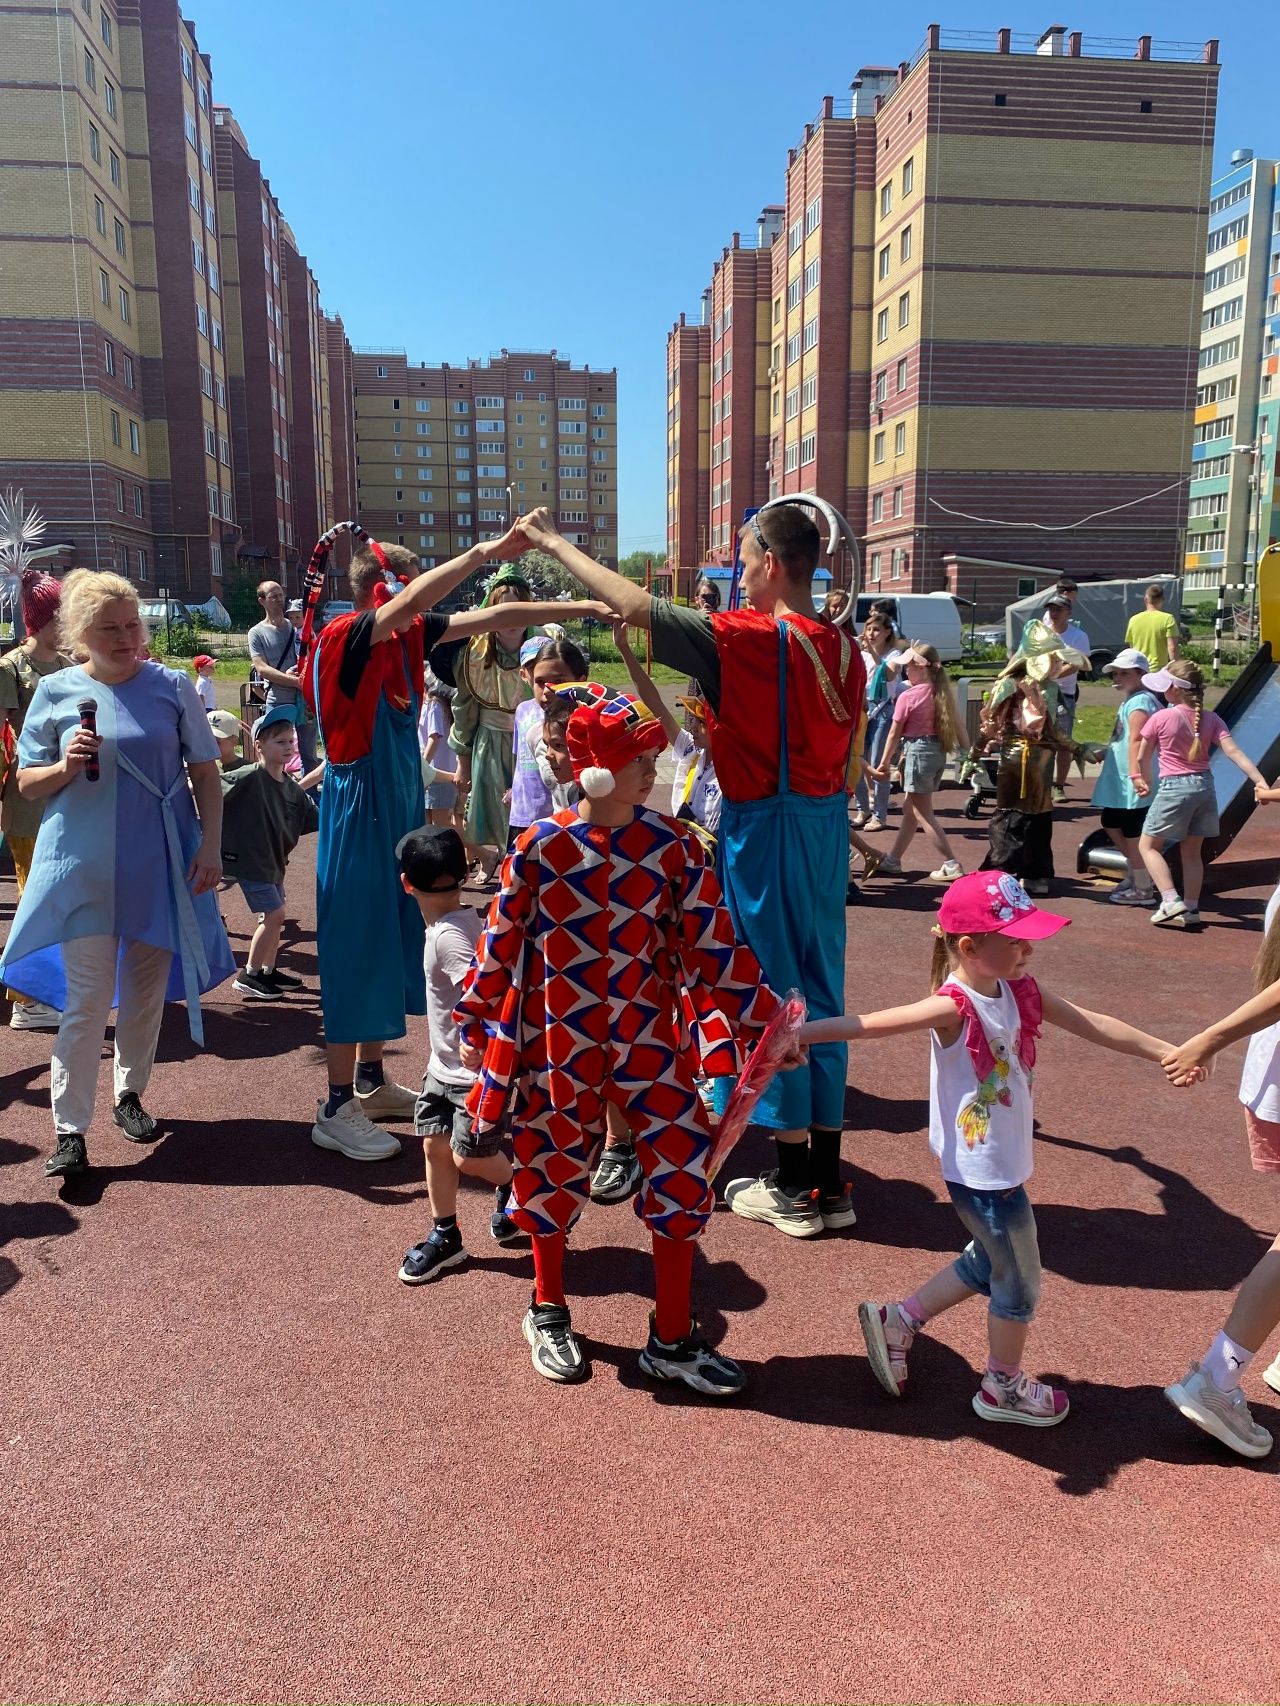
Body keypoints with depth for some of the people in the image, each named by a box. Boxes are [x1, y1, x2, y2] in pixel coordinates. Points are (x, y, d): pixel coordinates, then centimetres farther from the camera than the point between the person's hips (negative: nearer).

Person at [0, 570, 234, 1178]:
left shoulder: (171, 686, 0)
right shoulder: (57, 691, 0)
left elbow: (205, 773, 4)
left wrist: (211, 845, -4)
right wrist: (65, 768, -15)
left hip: (158, 867, 1)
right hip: (84, 869, -1)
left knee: (146, 991, 13)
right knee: (86, 1000, -3)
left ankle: (130, 1094, 33)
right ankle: (70, 1128, 6)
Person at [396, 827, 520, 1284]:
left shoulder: (449, 934, -26)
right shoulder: (461, 919, 3)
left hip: (477, 1070, -9)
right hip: (444, 1066, 9)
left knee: (468, 1156, 1)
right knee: (435, 1146, 11)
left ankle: (512, 1186, 32)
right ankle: (444, 1237, 25)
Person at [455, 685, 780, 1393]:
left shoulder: (671, 846, -5)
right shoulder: (540, 847, -9)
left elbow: (712, 943, -2)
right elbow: (501, 941, 0)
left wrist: (763, 1022, -3)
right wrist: (474, 1025, 6)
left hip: (649, 1040, 1)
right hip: (557, 1043, -1)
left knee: (681, 1171, 0)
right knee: (553, 1172, 14)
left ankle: (672, 1340, 20)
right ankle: (548, 1312, 40)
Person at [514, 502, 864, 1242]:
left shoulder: (744, 638, -15)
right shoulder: (845, 647, 6)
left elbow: (634, 604, -11)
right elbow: (851, 759, 11)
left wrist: (555, 543, -1)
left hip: (766, 827, -7)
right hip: (827, 826, 7)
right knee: (821, 993, 12)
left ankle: (794, 1186, 14)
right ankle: (828, 1180, 22)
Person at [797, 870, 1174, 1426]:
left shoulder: (1021, 991, -3)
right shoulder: (954, 1008, -26)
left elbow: (1092, 1025, 6)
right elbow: (866, 1025, -31)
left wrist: (1165, 1051, 5)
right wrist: (794, 1036, -39)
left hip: (1004, 1165, 8)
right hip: (982, 1174, -8)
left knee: (988, 1264, 26)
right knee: (1020, 1284, 12)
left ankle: (897, 1319, 38)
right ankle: (1003, 1389, 37)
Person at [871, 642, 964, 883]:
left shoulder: (907, 696, -12)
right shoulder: (940, 693, 7)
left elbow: (894, 734, -7)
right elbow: (948, 724, 5)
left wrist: (884, 764, 2)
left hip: (918, 751, -8)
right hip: (938, 750, 8)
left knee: (922, 813, 0)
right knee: (910, 808, 16)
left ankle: (952, 865, -2)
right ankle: (892, 860, 25)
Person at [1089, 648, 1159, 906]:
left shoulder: (1139, 702, -16)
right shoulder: (1130, 701, 16)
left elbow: (1136, 740, -25)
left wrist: (1135, 775, -31)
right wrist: (1103, 752, 18)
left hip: (1133, 785, -11)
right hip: (1120, 782, 11)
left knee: (1132, 832, -3)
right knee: (1112, 823, 20)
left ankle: (1143, 889, 8)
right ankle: (1135, 875, 33)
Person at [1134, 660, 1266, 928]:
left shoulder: (1161, 718, -9)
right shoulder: (1211, 719, 2)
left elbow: (1142, 758, 0)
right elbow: (1233, 751, -8)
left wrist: (1146, 781, 19)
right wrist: (1260, 781, -12)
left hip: (1174, 788, -5)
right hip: (1205, 787, 5)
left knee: (1148, 845, 7)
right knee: (1192, 851, 16)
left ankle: (1171, 901, -6)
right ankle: (1190, 909, 19)